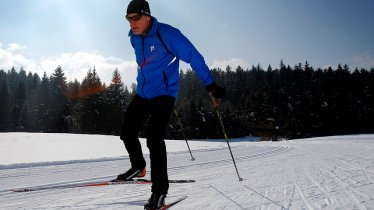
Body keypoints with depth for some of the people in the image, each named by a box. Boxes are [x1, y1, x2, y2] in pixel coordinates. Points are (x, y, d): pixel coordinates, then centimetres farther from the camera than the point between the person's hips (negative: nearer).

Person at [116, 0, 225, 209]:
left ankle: (160, 190, -9)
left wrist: (211, 85, -17)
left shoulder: (167, 34, -17)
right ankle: (138, 167, 37)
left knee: (154, 138, -19)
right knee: (127, 132, 10)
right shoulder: (134, 38, 5)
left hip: (164, 94, -7)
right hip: (142, 93, 8)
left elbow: (194, 57, -16)